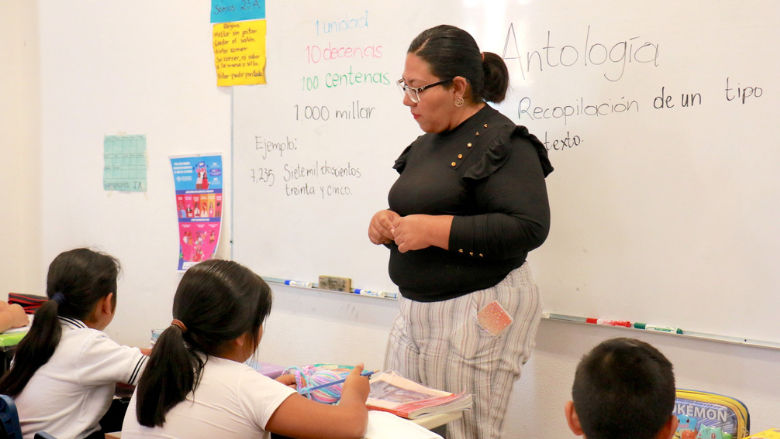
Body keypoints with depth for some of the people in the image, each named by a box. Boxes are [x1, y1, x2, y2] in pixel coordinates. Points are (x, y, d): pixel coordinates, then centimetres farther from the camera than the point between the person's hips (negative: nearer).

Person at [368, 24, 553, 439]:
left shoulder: (502, 142, -12)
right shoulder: (427, 144, 15)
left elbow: (529, 227, -22)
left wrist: (434, 230, -22)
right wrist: (387, 222, 3)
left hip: (478, 314, -8)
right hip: (416, 309, 8)